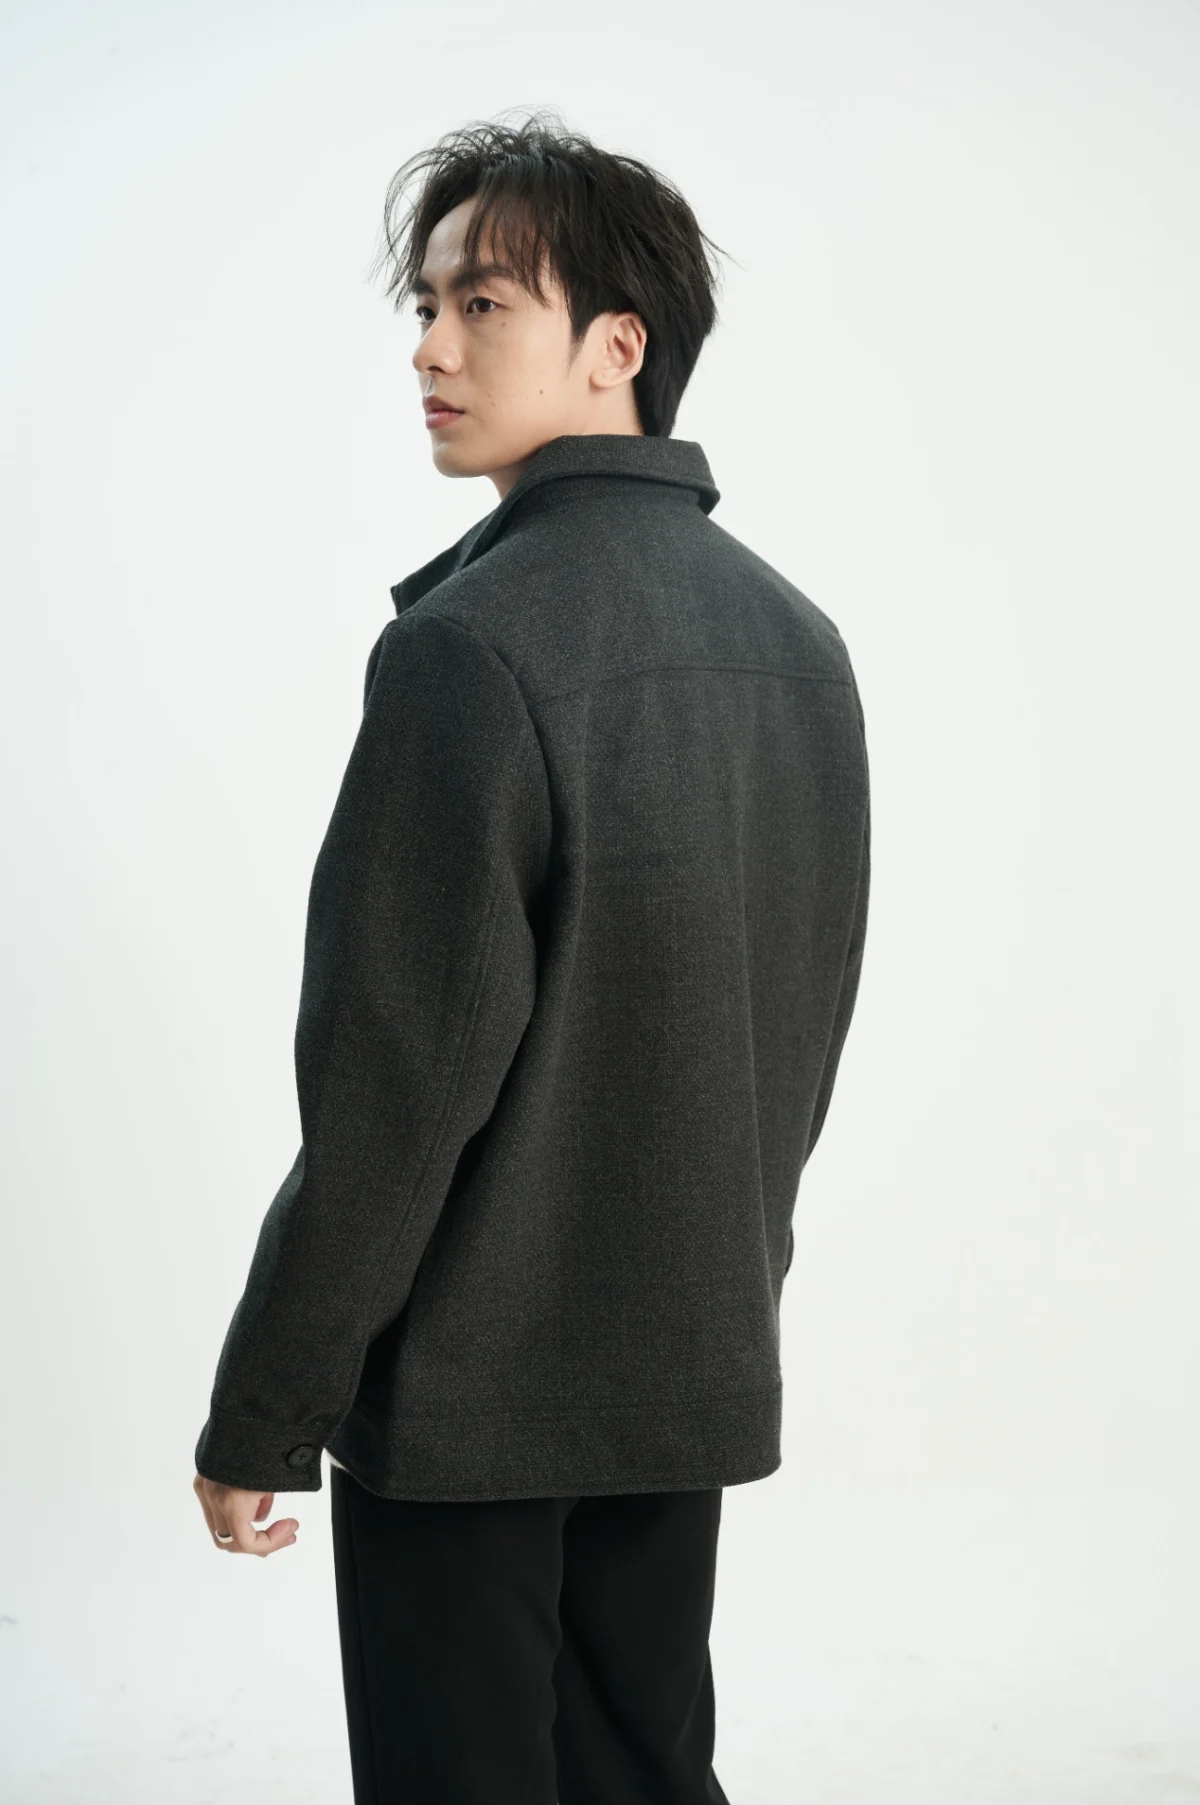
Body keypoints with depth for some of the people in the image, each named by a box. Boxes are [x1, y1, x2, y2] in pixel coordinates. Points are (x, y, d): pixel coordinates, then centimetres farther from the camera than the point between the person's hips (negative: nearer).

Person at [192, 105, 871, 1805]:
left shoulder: (474, 644, -19)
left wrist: (260, 1418, -11)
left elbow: (393, 1082, -20)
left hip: (468, 1394, -7)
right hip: (699, 1376, 7)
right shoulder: (796, 635, 5)